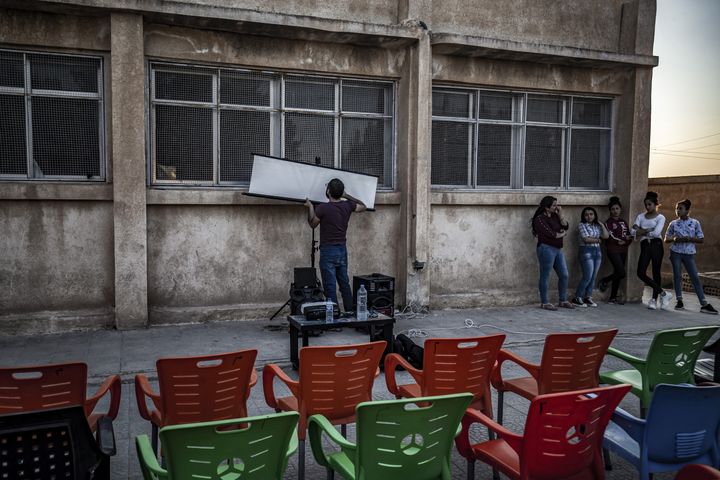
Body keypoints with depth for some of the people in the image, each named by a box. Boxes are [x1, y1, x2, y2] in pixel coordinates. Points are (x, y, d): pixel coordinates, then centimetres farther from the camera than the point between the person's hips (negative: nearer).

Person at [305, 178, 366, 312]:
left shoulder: (322, 208, -14)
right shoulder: (348, 205, 0)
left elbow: (312, 224, 4)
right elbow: (363, 207, 21)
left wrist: (310, 207, 15)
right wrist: (347, 196, 22)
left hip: (328, 251, -6)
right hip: (342, 250, 6)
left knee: (330, 287, -3)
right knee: (345, 284, 15)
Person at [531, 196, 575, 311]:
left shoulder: (555, 216, 13)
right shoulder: (540, 219, -11)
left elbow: (566, 227, 6)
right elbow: (551, 234, -17)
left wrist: (560, 215, -1)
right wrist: (562, 234, 0)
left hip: (558, 249, 8)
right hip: (546, 248, -8)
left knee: (564, 275, 10)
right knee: (545, 276, -1)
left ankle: (563, 300, 22)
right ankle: (544, 302, 7)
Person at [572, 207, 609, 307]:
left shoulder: (597, 226, 15)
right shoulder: (581, 225, -4)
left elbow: (606, 236, 6)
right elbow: (586, 239, -13)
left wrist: (602, 225, 6)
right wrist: (597, 240, 2)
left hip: (597, 251, 6)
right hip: (586, 251, -6)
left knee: (593, 277, 5)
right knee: (587, 277, -11)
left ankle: (588, 297, 12)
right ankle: (577, 298, -3)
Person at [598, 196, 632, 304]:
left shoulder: (623, 222, 15)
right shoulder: (608, 222, -3)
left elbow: (629, 237, 10)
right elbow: (610, 237, -13)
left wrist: (624, 242, -11)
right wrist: (624, 238, -4)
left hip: (623, 251, 6)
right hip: (613, 251, -6)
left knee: (617, 274, 6)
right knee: (621, 273, -15)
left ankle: (613, 298, 13)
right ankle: (604, 281, 11)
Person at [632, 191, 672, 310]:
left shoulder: (660, 217, 1)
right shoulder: (641, 216, 13)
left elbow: (656, 233, -14)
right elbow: (633, 231, 1)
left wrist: (642, 232, -3)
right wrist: (648, 230, -10)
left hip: (656, 245, -4)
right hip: (645, 246, 4)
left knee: (656, 272, 2)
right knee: (641, 273, -8)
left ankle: (654, 299, 13)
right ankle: (663, 293, 3)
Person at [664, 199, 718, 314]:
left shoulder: (695, 223, 1)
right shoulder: (673, 223, 4)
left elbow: (701, 239, 2)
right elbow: (666, 239, 8)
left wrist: (690, 239, -15)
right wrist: (674, 239, -12)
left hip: (689, 253, -1)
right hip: (676, 253, 1)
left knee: (695, 278, -3)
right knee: (677, 276, 2)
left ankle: (704, 304, -2)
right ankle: (679, 301, 13)